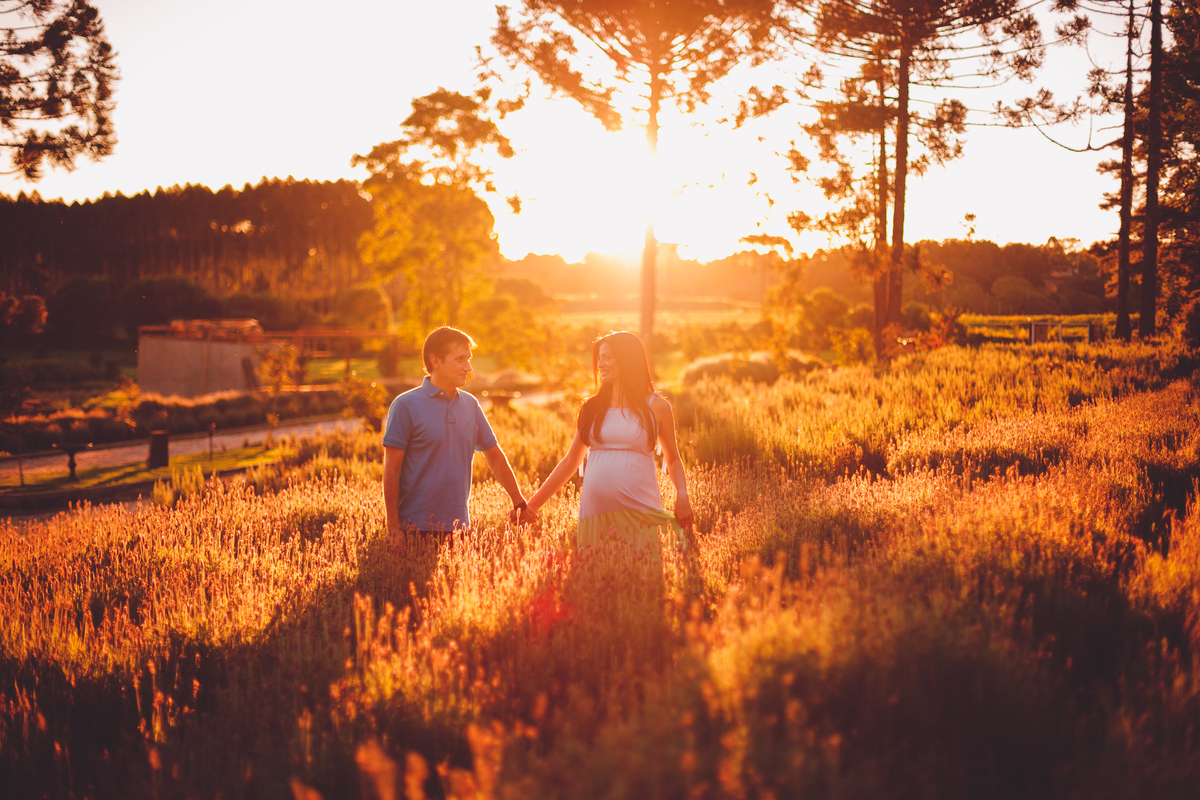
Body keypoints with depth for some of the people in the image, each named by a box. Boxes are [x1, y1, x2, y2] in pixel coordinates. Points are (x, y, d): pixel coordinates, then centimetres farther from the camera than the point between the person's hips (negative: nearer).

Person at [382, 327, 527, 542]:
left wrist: (519, 503, 15)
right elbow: (391, 470, -7)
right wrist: (393, 527, -11)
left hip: (459, 527, 5)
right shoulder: (406, 405, -6)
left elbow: (495, 456, 17)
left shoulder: (470, 405, 9)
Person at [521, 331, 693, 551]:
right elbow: (570, 462, 17)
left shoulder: (656, 407, 7)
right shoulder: (591, 408, 13)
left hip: (639, 513, -2)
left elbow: (673, 460, 14)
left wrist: (682, 496, -5)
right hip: (594, 513, 2)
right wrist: (533, 503, 13)